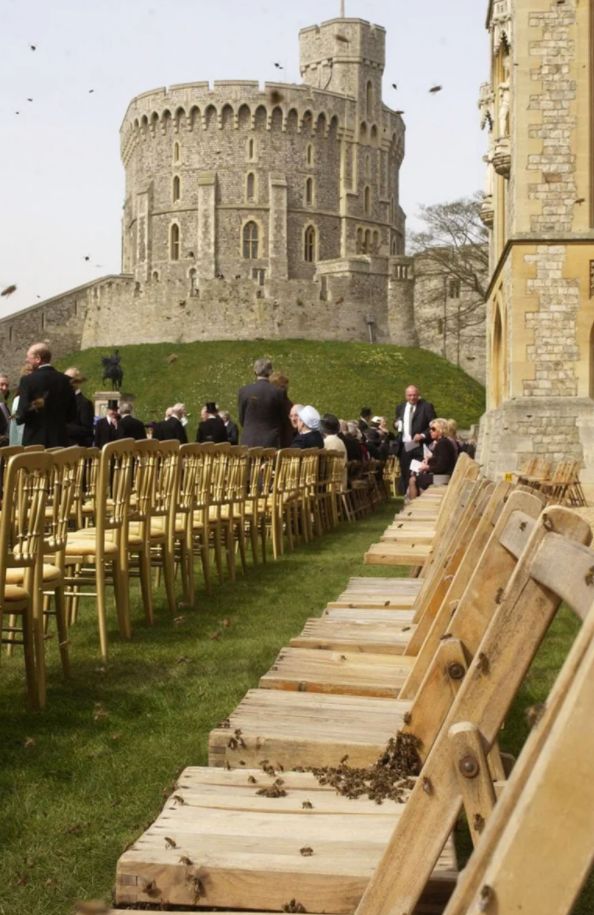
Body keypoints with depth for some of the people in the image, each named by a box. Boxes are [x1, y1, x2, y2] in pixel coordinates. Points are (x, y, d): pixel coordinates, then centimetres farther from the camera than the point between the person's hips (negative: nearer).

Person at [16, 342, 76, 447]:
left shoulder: (28, 380, -9)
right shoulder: (65, 380, 4)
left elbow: (21, 416, -12)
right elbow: (72, 415, 8)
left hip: (35, 441, -4)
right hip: (59, 441, 4)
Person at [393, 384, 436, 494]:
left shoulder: (426, 406, -3)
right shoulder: (400, 407, 12)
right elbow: (396, 423, 23)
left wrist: (423, 435, -17)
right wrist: (396, 424, -1)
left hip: (419, 446, -4)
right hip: (403, 446, 4)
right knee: (405, 474, 9)